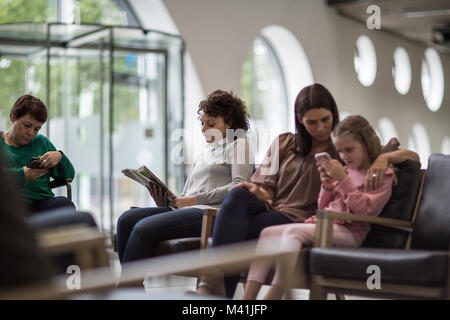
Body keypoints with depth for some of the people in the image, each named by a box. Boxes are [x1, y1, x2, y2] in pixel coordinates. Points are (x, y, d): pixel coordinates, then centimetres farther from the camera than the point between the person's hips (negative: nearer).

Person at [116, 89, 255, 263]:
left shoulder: (238, 145, 10)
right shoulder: (202, 156, 33)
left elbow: (239, 186, -8)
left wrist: (196, 199, -11)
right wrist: (164, 203, 1)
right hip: (189, 211, 8)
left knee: (144, 229, -27)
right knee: (127, 219, -16)